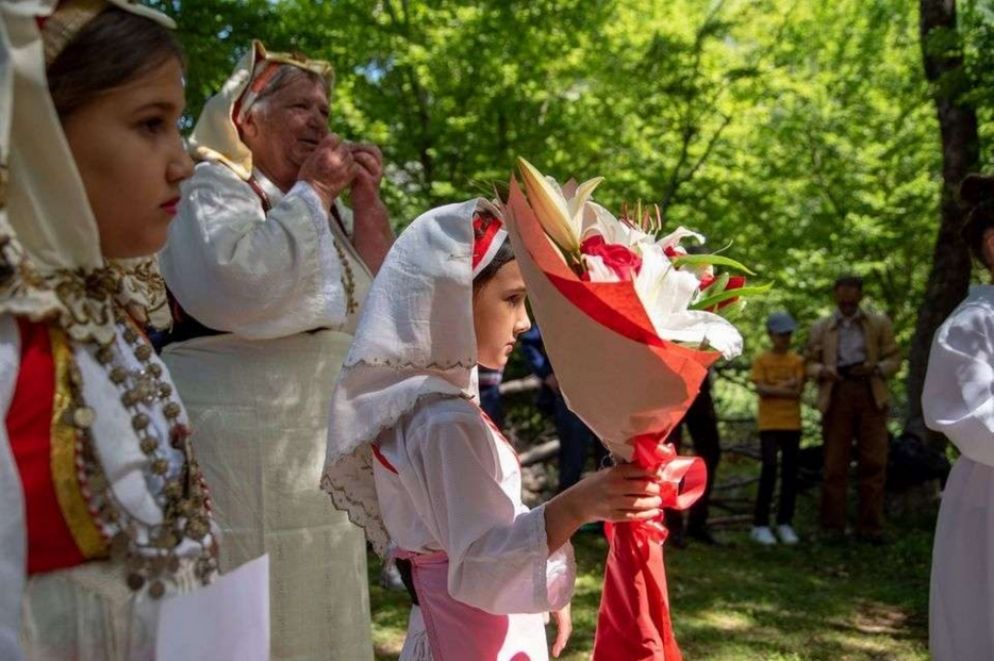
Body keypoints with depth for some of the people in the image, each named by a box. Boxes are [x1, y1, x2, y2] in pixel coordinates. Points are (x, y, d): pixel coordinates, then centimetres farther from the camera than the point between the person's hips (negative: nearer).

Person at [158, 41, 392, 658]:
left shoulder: (321, 205, 16)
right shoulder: (208, 186, -5)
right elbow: (237, 286, -26)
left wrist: (367, 202, 2)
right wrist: (311, 192, -14)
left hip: (322, 450, 7)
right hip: (240, 454, -7)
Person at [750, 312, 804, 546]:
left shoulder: (797, 361, 7)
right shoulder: (761, 360, 2)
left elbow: (798, 390, -4)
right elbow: (761, 389, -10)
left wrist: (775, 388, -13)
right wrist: (787, 388, -10)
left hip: (792, 423, 3)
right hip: (769, 424, -3)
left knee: (790, 473, 4)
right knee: (769, 469, -9)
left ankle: (785, 523, 14)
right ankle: (760, 524, -3)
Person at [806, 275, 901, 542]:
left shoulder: (880, 323, 14)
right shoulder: (820, 327, 15)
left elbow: (894, 359, 10)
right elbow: (810, 363, 12)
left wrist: (875, 368, -10)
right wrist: (823, 371, -10)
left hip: (871, 396, 0)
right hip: (836, 397, 0)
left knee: (873, 463, -4)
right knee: (835, 463, -1)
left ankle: (870, 527, 2)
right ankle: (833, 526, 4)